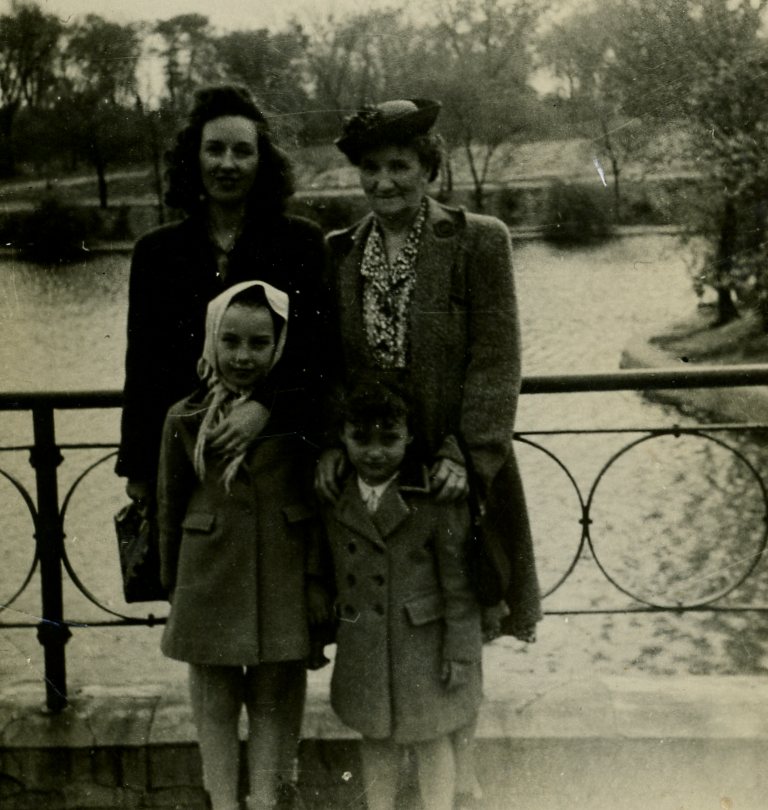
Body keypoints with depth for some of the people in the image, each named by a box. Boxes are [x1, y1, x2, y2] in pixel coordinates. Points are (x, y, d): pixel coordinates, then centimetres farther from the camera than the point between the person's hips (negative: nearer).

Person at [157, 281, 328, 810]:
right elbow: (171, 511, 7)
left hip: (283, 579, -1)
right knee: (214, 697, 9)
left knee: (275, 696, 8)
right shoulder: (185, 419, 0)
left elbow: (319, 498, 0)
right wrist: (173, 588, 11)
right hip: (211, 580, 1)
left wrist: (317, 577, -4)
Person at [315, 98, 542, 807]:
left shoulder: (479, 242, -4)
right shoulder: (339, 254, 6)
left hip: (455, 469, -2)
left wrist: (467, 455, -17)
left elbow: (496, 362, -8)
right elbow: (326, 362, 7)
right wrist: (329, 442, -8)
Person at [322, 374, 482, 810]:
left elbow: (458, 581, -12)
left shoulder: (438, 497, -17)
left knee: (431, 738, 12)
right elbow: (324, 566, 8)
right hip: (362, 647, 4)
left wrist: (461, 651, -10)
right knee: (376, 737, 18)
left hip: (424, 643, -4)